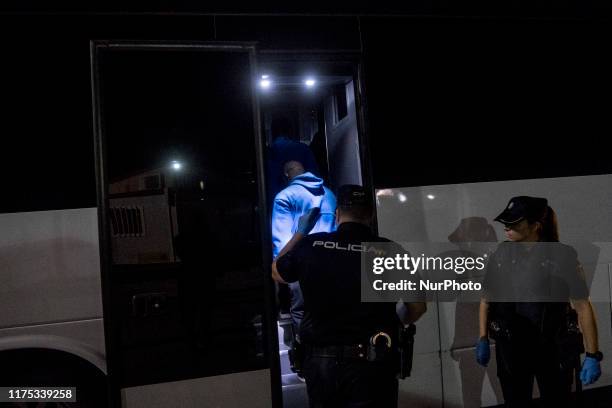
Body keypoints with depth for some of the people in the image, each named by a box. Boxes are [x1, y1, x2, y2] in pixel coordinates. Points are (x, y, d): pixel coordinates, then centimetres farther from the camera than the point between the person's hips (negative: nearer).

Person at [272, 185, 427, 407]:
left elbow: (276, 272, 17)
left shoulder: (310, 245, -4)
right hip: (371, 363, -2)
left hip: (320, 361, 3)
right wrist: (399, 324, 23)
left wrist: (300, 232, 25)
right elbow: (418, 307, 2)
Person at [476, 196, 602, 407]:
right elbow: (487, 298, 5)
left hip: (553, 348, -2)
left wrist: (592, 356, -12)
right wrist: (483, 339, 2)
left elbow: (583, 306, -10)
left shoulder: (562, 256, -11)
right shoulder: (502, 254, -2)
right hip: (510, 348, 2)